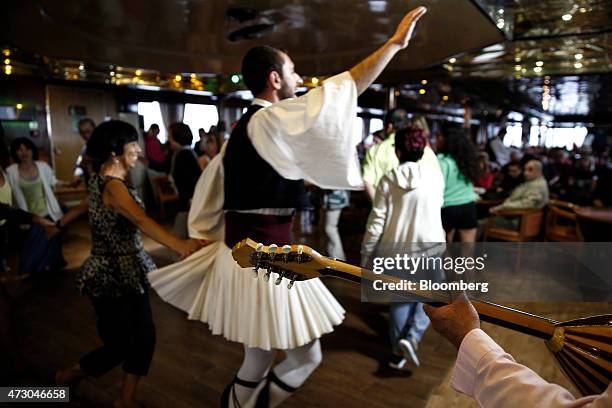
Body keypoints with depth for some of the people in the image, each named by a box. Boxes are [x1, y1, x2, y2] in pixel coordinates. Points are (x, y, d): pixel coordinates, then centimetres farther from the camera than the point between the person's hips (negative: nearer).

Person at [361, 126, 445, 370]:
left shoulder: (388, 180, -6)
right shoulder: (436, 175, -3)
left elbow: (376, 221, -8)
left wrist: (366, 253, 1)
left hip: (395, 249, 1)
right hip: (429, 246, 0)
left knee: (400, 298, 14)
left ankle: (397, 352, 23)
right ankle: (411, 338, -1)